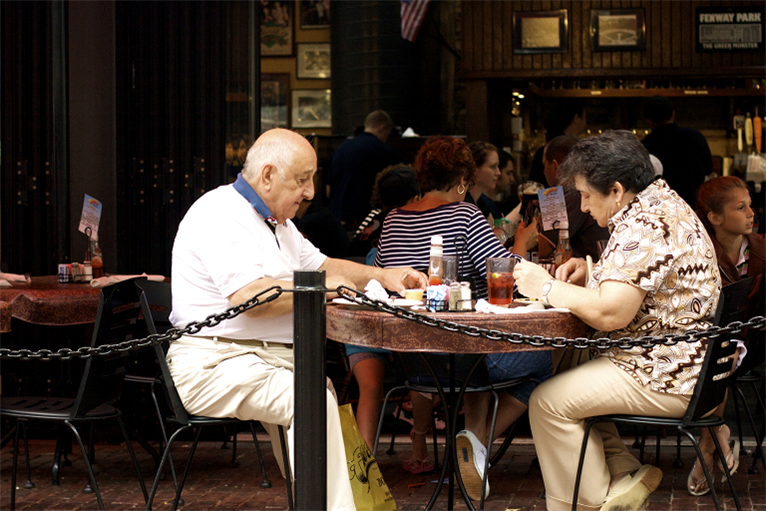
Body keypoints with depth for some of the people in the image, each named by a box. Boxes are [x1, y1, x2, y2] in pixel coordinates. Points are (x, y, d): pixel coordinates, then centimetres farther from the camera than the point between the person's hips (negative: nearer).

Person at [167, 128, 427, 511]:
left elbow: (320, 265, 30)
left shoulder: (274, 221, 21)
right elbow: (248, 296, -24)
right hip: (215, 363, -10)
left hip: (272, 358, 10)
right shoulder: (220, 215, -12)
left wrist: (382, 276, 16)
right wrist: (318, 288, -12)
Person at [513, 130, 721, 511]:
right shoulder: (663, 202, 11)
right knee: (569, 385, 17)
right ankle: (623, 471, 12)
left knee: (549, 402, -9)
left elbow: (610, 313, -30)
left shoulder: (644, 229, -23)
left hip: (665, 381, -11)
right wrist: (591, 272, 8)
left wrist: (547, 287, -16)